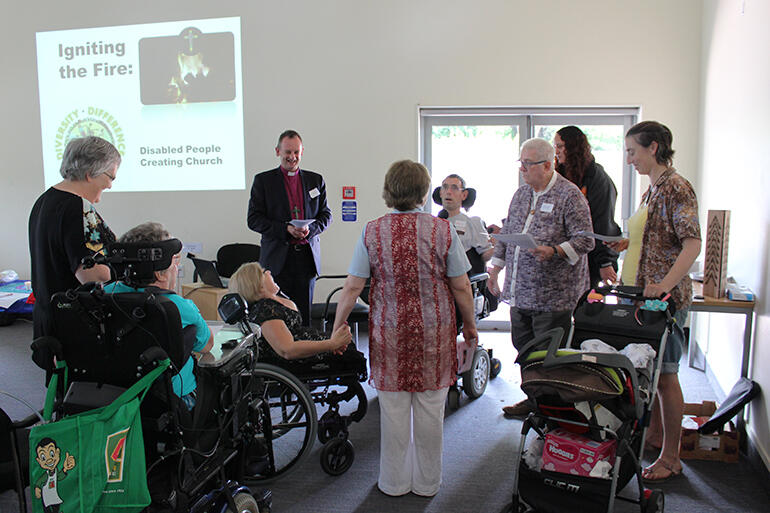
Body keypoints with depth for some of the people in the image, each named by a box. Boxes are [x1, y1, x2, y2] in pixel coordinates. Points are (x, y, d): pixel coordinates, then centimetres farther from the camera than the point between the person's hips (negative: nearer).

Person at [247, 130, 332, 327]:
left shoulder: (316, 180, 13)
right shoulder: (263, 180, 4)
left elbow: (326, 214, 14)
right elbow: (253, 219, -1)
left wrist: (310, 229, -8)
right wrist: (286, 229, -15)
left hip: (307, 256, 2)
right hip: (277, 258, -2)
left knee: (303, 316, 5)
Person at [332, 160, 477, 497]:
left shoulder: (372, 232, -5)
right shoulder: (443, 230, -6)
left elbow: (352, 287, -5)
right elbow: (461, 286, -3)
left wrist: (337, 329, 6)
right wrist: (469, 324, 12)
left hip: (390, 334, 0)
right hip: (434, 333, 0)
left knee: (394, 410, 11)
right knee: (430, 410, 12)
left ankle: (394, 483, 26)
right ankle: (427, 484, 27)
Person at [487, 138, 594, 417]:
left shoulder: (569, 195, -8)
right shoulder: (521, 194, 14)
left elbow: (585, 240, -12)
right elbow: (507, 234, 21)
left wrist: (554, 251, -27)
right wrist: (495, 268, 17)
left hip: (552, 295, -7)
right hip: (519, 291, 7)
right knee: (523, 346, 14)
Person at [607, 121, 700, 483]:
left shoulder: (677, 188, -13)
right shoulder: (653, 188, 15)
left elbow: (692, 243, -23)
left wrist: (665, 284, -32)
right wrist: (628, 243, 11)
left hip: (666, 296, -9)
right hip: (643, 292, 9)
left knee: (665, 374, -2)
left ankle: (670, 458, 10)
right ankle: (655, 433, 34)